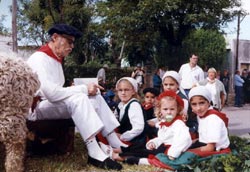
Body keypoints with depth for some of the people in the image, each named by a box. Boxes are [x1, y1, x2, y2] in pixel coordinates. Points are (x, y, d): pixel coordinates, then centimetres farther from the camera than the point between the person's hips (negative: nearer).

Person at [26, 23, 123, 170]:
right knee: (78, 98, -32)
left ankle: (118, 146, -7)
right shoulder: (40, 58, -18)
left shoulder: (56, 59, 13)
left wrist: (85, 90, -5)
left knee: (95, 97, -4)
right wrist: (84, 88, -23)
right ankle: (95, 154, -34)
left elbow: (57, 92, 9)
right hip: (36, 108, -9)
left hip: (53, 104, 9)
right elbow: (52, 93, -30)